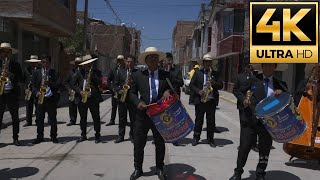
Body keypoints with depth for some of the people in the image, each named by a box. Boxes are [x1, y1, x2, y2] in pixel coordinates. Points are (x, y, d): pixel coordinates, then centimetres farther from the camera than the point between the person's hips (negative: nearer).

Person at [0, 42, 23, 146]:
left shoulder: (15, 65, 10)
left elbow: (21, 79, 1)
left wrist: (10, 75, -14)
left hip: (12, 94, 0)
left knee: (15, 117, 3)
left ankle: (15, 138, 12)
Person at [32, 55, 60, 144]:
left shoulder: (54, 73, 6)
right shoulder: (37, 73, 11)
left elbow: (58, 84, -4)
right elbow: (33, 85, 7)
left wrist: (49, 83, -21)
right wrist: (37, 92, -11)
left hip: (51, 99, -2)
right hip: (40, 98, 2)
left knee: (53, 119, 1)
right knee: (39, 119, 5)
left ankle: (53, 136, 11)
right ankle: (40, 137, 16)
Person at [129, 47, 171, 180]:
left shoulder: (166, 75, 2)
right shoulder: (138, 75, 0)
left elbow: (173, 89, 8)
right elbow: (132, 93, 5)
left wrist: (168, 91, -15)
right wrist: (138, 102, -14)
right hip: (142, 113, 0)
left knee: (160, 143, 13)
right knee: (138, 143, 8)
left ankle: (159, 169, 31)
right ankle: (138, 169, 27)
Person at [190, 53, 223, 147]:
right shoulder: (198, 73, 7)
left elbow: (221, 86, 6)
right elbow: (191, 84, 3)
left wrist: (214, 83, -14)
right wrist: (198, 91, -14)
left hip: (211, 101, 1)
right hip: (200, 100, -1)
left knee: (211, 121, 5)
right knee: (198, 120, 6)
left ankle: (210, 139, 17)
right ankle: (196, 137, 19)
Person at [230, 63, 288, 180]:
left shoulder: (279, 84, 8)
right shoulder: (254, 80, 4)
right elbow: (239, 92, 9)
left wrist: (282, 93, -17)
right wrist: (244, 99, -12)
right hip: (250, 120, -1)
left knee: (264, 150, 11)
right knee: (244, 147, 3)